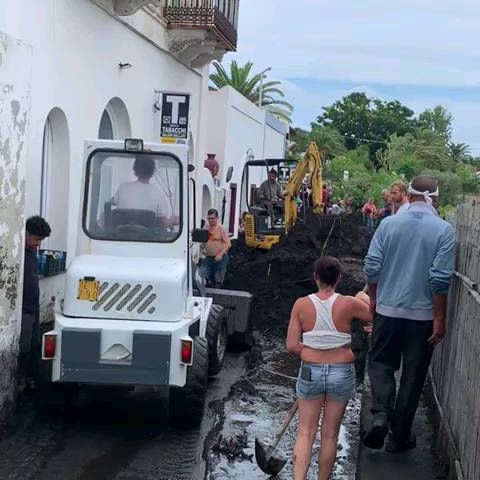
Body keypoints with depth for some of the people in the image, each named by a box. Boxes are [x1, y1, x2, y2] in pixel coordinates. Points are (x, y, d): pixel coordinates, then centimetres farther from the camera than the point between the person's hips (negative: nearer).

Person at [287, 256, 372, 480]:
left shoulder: (301, 305, -9)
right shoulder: (349, 304, -12)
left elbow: (292, 346, -9)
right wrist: (364, 299, 18)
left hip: (310, 372, 0)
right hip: (341, 373, 0)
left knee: (305, 431, 8)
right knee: (330, 434, 13)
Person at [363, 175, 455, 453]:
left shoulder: (389, 224, -3)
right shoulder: (444, 230, -8)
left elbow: (372, 268, -3)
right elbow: (440, 279, -13)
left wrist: (374, 299, 12)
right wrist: (440, 319, -6)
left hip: (388, 309, 1)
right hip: (423, 314, -1)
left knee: (381, 363, 17)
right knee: (413, 374, 10)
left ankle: (381, 414, -5)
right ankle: (399, 436, 18)